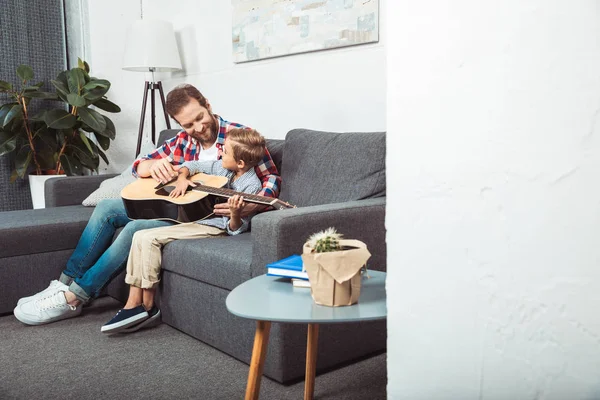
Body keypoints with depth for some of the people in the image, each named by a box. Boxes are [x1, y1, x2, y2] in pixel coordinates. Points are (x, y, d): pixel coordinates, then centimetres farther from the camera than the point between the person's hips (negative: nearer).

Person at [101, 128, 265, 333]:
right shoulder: (222, 167, 8)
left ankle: (147, 306, -5)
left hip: (214, 227, -8)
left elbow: (236, 229, -17)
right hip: (193, 217, 8)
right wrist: (182, 177, 3)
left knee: (148, 238, -19)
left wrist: (235, 213, -38)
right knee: (140, 236, -7)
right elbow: (192, 165, 24)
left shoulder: (251, 186, -13)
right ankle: (134, 304, -4)